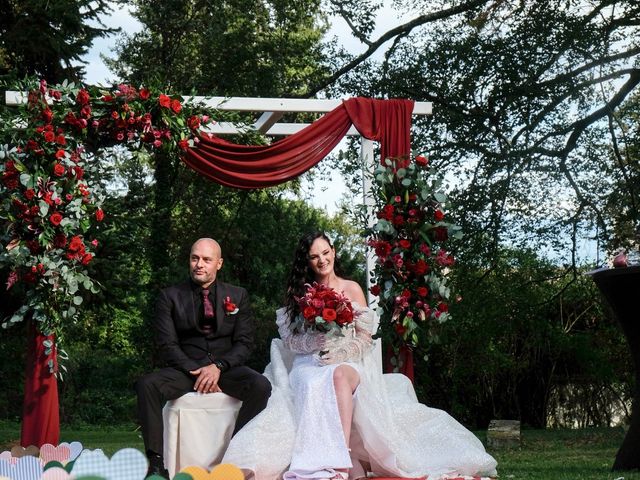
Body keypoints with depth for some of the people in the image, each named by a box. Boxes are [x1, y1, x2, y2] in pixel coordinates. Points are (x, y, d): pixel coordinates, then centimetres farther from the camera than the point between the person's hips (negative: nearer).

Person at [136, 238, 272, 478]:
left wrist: (218, 366, -15)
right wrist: (195, 371, -16)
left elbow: (244, 343, 3)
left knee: (261, 386, -30)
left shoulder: (238, 296, 10)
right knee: (147, 384, -30)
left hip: (227, 367, 1)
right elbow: (167, 345, -1)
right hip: (186, 368, 0)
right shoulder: (170, 297, 6)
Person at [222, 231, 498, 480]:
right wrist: (313, 340, -11)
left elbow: (365, 338, 6)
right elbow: (289, 338, 8)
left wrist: (342, 352, -13)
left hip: (347, 363, -1)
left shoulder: (352, 289, 12)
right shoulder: (298, 292, 14)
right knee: (315, 386, -37)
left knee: (340, 376, -38)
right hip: (309, 363, 1)